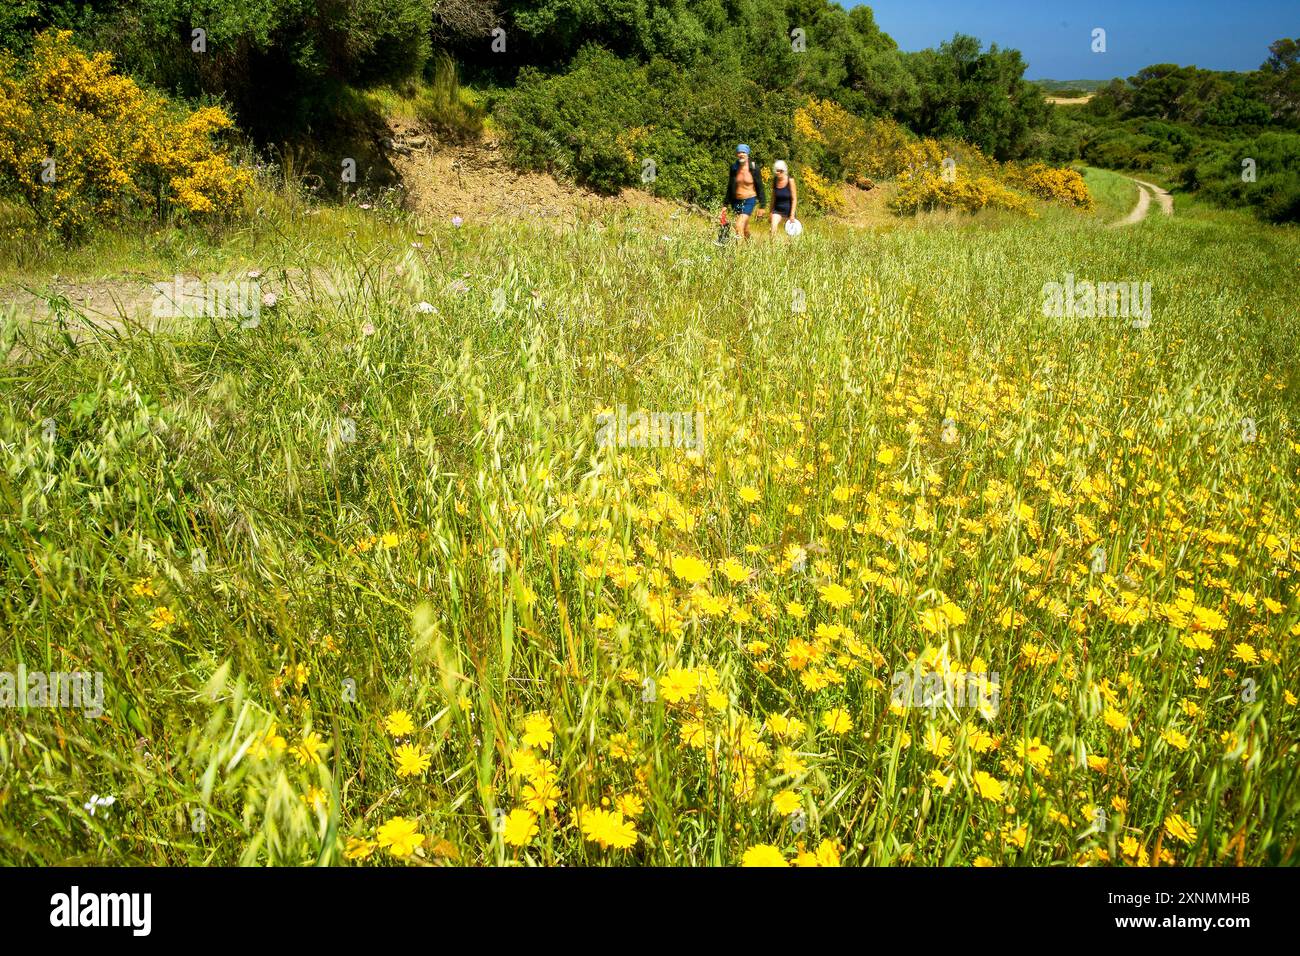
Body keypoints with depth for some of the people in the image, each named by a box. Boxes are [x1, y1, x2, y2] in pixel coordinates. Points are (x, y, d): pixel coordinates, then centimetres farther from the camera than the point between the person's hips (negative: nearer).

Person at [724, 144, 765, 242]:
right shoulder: (734, 167, 0)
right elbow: (730, 186, 10)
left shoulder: (754, 168, -10)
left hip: (749, 200, -4)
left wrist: (762, 205, -7)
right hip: (736, 200, 4)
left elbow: (759, 187, -5)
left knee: (739, 226, -19)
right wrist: (727, 203, 11)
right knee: (744, 228, 15)